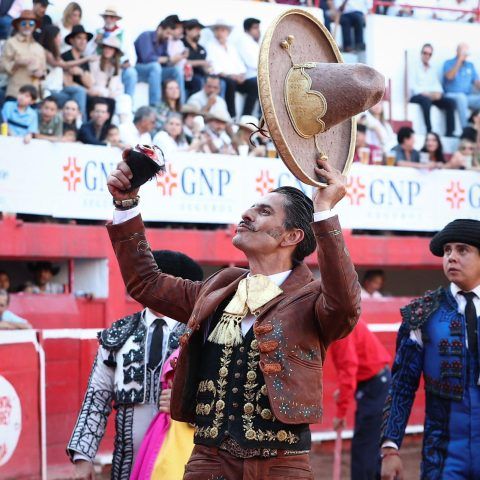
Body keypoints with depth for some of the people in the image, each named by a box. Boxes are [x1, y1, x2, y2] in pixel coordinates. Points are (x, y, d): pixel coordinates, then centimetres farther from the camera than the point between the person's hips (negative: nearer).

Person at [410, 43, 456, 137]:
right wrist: (425, 93, -20)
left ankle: (449, 132, -25)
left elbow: (437, 85, 16)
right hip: (417, 96, -6)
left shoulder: (432, 70, 23)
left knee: (451, 102, -18)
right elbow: (413, 85, -6)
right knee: (426, 100, -40)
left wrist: (438, 92, -8)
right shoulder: (414, 67, 5)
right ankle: (429, 131, -41)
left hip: (432, 96, 6)